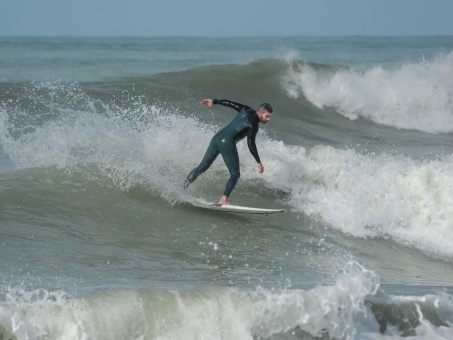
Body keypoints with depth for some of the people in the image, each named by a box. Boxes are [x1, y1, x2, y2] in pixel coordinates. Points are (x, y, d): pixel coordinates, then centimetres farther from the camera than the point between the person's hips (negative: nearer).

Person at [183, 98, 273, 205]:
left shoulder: (247, 111, 16)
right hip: (227, 142, -9)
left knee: (202, 167, 15)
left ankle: (182, 187, 14)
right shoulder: (253, 124, -8)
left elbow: (230, 103, 25)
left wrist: (214, 101, 38)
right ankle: (223, 200, -19)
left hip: (217, 137, 9)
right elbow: (250, 143, -17)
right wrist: (258, 162, -19)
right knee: (235, 174, -5)